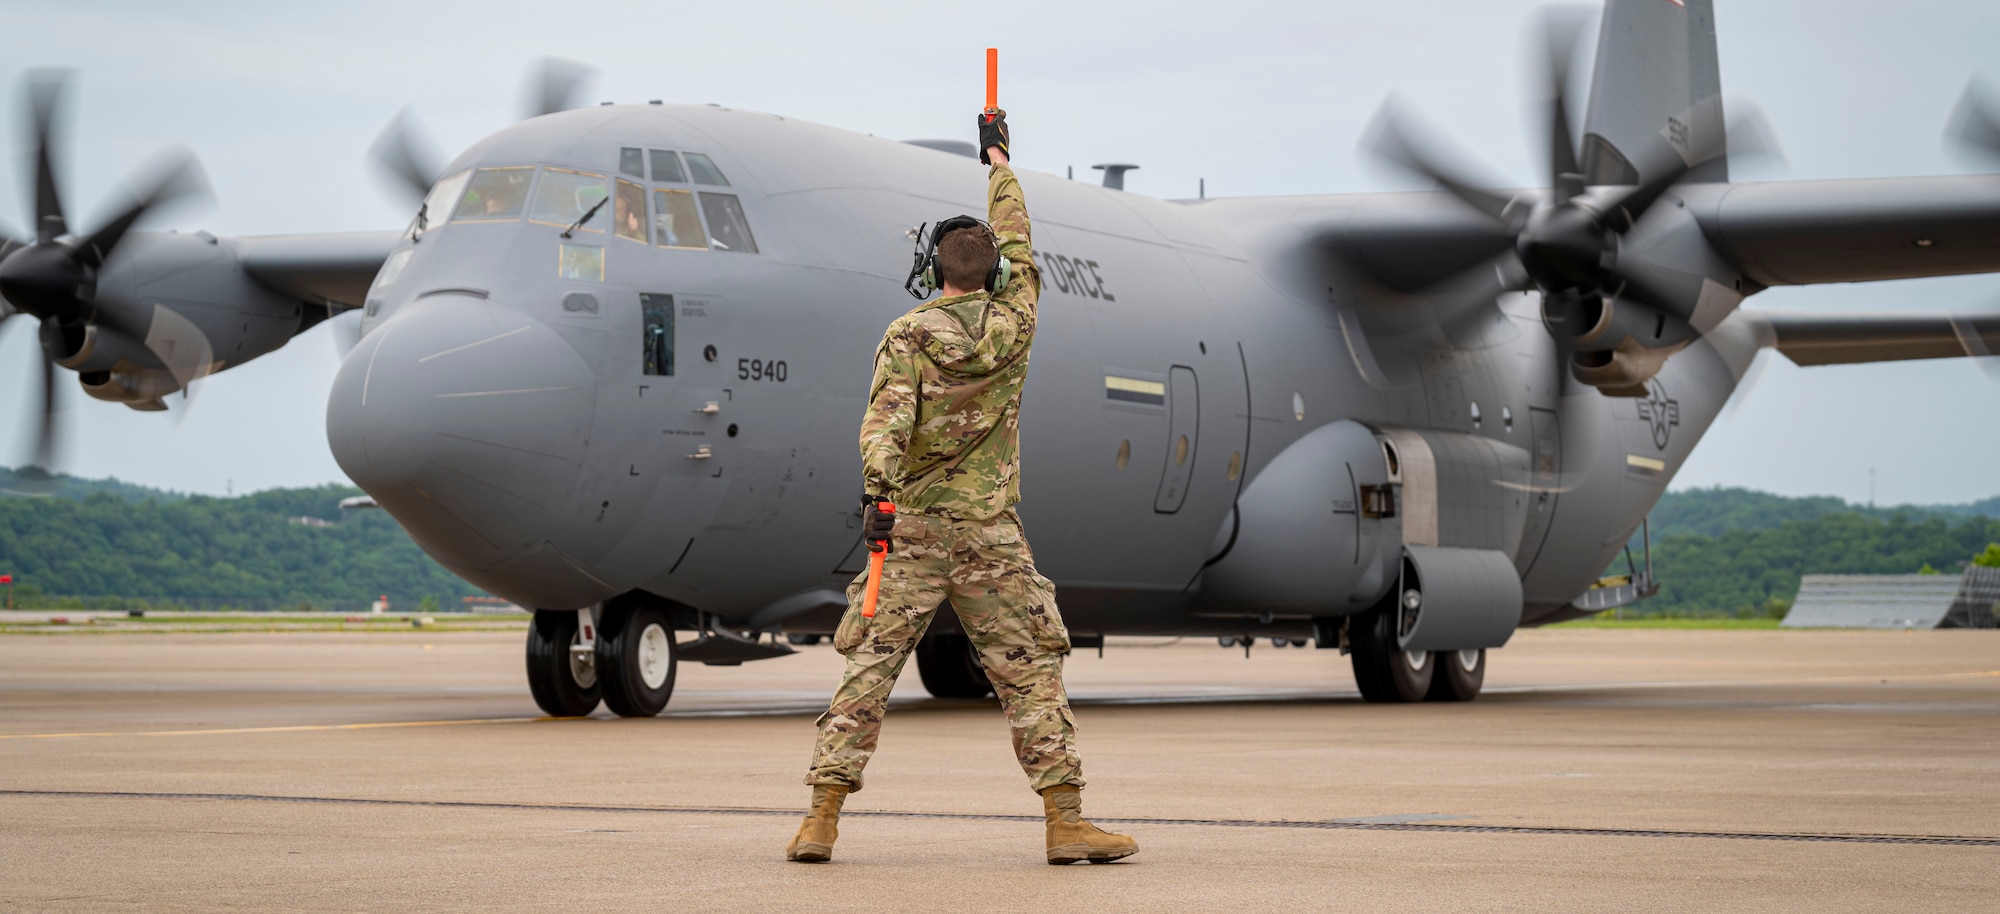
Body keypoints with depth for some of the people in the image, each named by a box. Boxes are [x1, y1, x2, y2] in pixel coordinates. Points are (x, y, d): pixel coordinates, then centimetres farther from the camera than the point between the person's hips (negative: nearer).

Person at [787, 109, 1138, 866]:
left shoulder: (908, 334, 0)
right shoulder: (1012, 325, 6)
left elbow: (889, 413, -16)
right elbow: (1018, 247, 22)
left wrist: (877, 488, -25)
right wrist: (998, 160, 35)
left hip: (912, 530, -1)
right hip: (990, 535, 1)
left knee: (868, 671, 1)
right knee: (1032, 676, 5)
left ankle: (823, 817, -2)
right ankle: (1065, 818, 2)